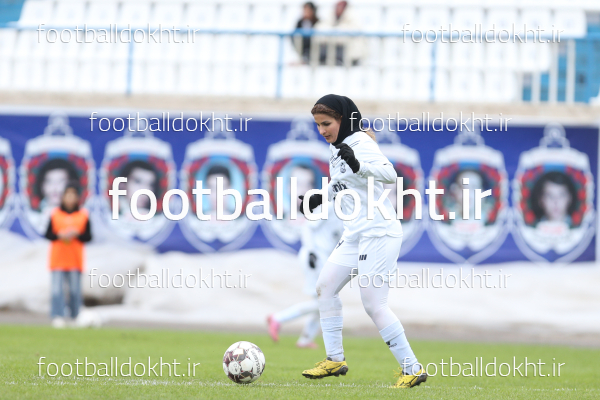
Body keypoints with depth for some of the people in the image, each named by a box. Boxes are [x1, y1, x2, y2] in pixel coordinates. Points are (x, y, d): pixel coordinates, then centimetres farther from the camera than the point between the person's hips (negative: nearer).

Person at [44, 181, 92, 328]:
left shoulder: (83, 215, 5)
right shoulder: (55, 214, 4)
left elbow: (88, 237, 5)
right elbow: (48, 234, 6)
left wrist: (76, 234, -13)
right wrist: (59, 235, -12)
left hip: (75, 259, 1)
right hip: (58, 258, -1)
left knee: (75, 288, 0)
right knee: (57, 287, -9)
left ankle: (75, 315, 9)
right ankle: (58, 317, -11)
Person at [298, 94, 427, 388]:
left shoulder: (360, 142, -14)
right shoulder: (336, 148, 13)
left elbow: (389, 174, -30)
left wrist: (358, 165, -46)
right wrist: (321, 197, 13)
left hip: (379, 232, -10)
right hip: (355, 233, 10)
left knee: (373, 304, -12)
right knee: (325, 287, 12)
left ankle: (412, 369, -8)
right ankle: (335, 359, 19)